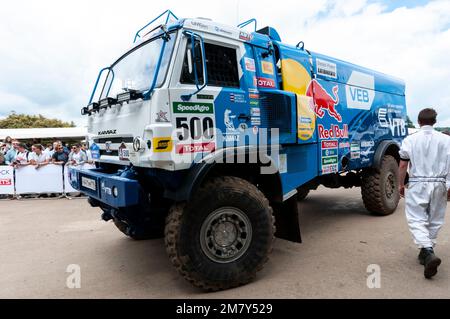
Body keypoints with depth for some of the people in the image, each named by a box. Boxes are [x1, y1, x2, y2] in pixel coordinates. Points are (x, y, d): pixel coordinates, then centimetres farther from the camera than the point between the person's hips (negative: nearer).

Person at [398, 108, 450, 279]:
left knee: (417, 219, -1)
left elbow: (403, 165, -3)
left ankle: (428, 252, -21)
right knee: (434, 220, 14)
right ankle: (426, 253, 25)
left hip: (417, 184, -3)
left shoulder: (410, 140, -3)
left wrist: (401, 184, 9)